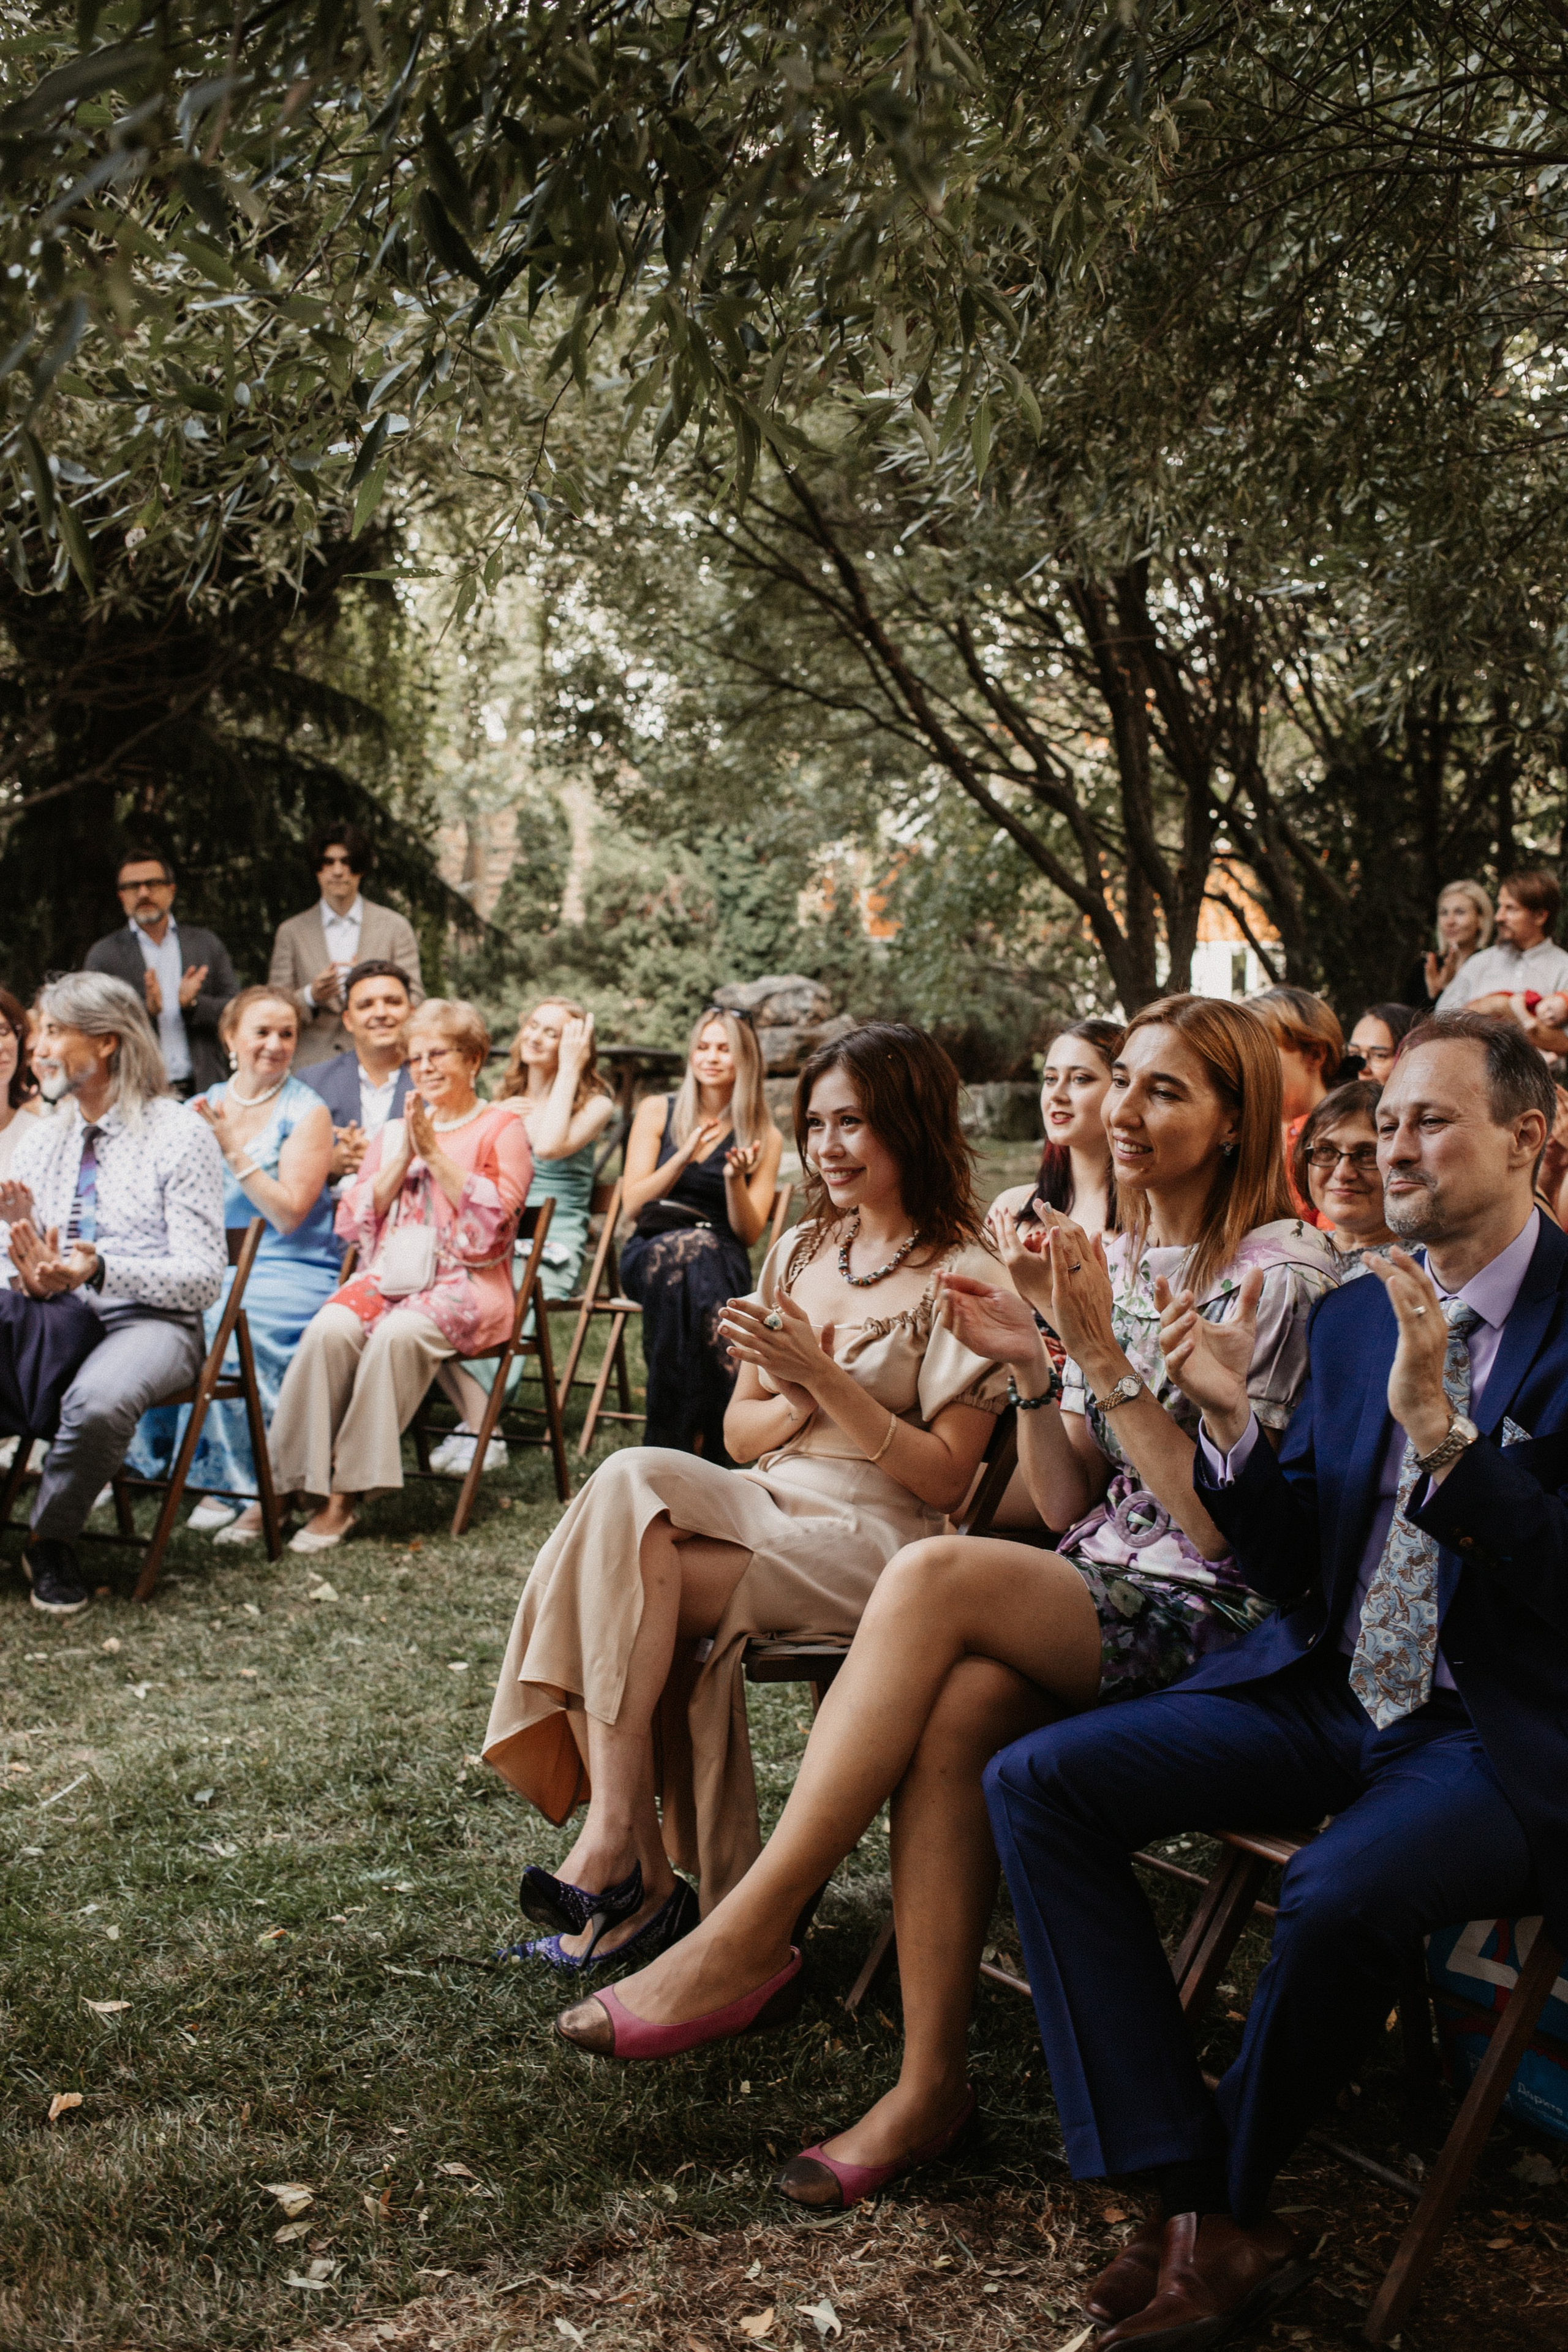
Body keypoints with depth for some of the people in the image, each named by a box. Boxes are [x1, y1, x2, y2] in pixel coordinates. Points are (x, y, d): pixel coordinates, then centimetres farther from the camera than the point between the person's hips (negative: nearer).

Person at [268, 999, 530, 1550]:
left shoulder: (502, 1127, 9)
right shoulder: (393, 1132, 23)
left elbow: (494, 1217, -7)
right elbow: (357, 1220, 12)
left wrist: (435, 1153, -7)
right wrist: (403, 1157, 1)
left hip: (465, 1281, -4)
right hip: (390, 1273, 4)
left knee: (398, 1333, -35)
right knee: (330, 1327, -29)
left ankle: (346, 1490, -30)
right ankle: (296, 1481, -28)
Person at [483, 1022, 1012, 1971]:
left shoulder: (964, 1278, -4)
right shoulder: (801, 1251, 16)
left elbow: (946, 1478, -9)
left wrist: (825, 1378, -16)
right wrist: (795, 1398, -6)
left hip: (873, 1540, -6)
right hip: (763, 1503, 6)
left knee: (609, 1572, -25)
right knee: (627, 1480, -27)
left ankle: (617, 1847, -15)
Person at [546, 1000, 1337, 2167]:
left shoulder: (1281, 1273, -6)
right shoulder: (1115, 1259, 15)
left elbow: (1228, 1520, -13)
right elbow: (1068, 1507, 12)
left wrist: (1105, 1357, -18)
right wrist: (1031, 1366, -4)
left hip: (1214, 1622, -6)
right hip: (1089, 1601, 6)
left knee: (937, 1574, -30)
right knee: (954, 1708, -29)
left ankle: (750, 1932, -24)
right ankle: (931, 2081, -22)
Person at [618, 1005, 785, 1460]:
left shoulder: (766, 1138, 9)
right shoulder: (657, 1112, 9)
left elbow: (749, 1233, 5)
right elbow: (632, 1204, 1)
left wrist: (734, 1180, -14)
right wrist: (685, 1155, -13)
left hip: (722, 1259, 0)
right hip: (651, 1250, 0)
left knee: (699, 1256, -39)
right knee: (686, 1247, -39)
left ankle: (679, 1437, -41)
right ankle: (695, 1438, -40)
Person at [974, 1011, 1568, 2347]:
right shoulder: (1355, 1318, 11)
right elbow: (1296, 1574, 10)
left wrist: (1441, 1432, -26)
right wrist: (1229, 1426, -7)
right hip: (1326, 1688, 6)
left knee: (1339, 1894, -36)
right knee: (1037, 1784, -12)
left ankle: (1232, 2199, -3)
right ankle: (1192, 2206, -13)